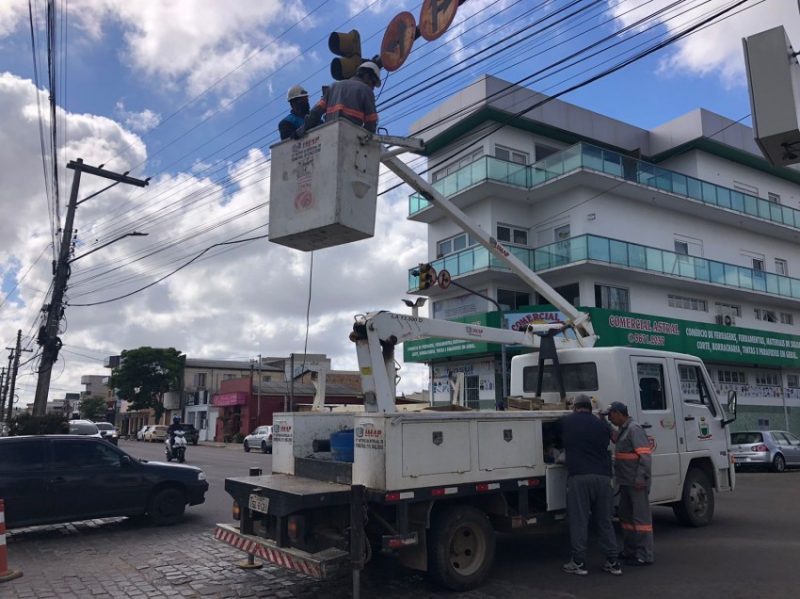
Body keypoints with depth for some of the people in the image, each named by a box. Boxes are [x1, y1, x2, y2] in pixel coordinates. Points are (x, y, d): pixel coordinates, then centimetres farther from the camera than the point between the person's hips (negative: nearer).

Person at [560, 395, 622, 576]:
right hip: (602, 476, 3)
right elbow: (605, 447, 17)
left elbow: (562, 445, 19)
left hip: (578, 476, -3)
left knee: (578, 521, 2)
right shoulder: (602, 425, 12)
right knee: (605, 521, 12)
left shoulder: (566, 422, 6)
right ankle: (613, 562, 15)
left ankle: (579, 562, 5)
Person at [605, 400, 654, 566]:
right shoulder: (622, 429, 15)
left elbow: (645, 455, -20)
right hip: (626, 482, 10)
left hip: (637, 483, -10)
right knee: (626, 515, 17)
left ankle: (644, 556, 3)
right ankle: (629, 551, 28)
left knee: (640, 517, -4)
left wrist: (641, 477, -24)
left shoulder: (634, 429, -14)